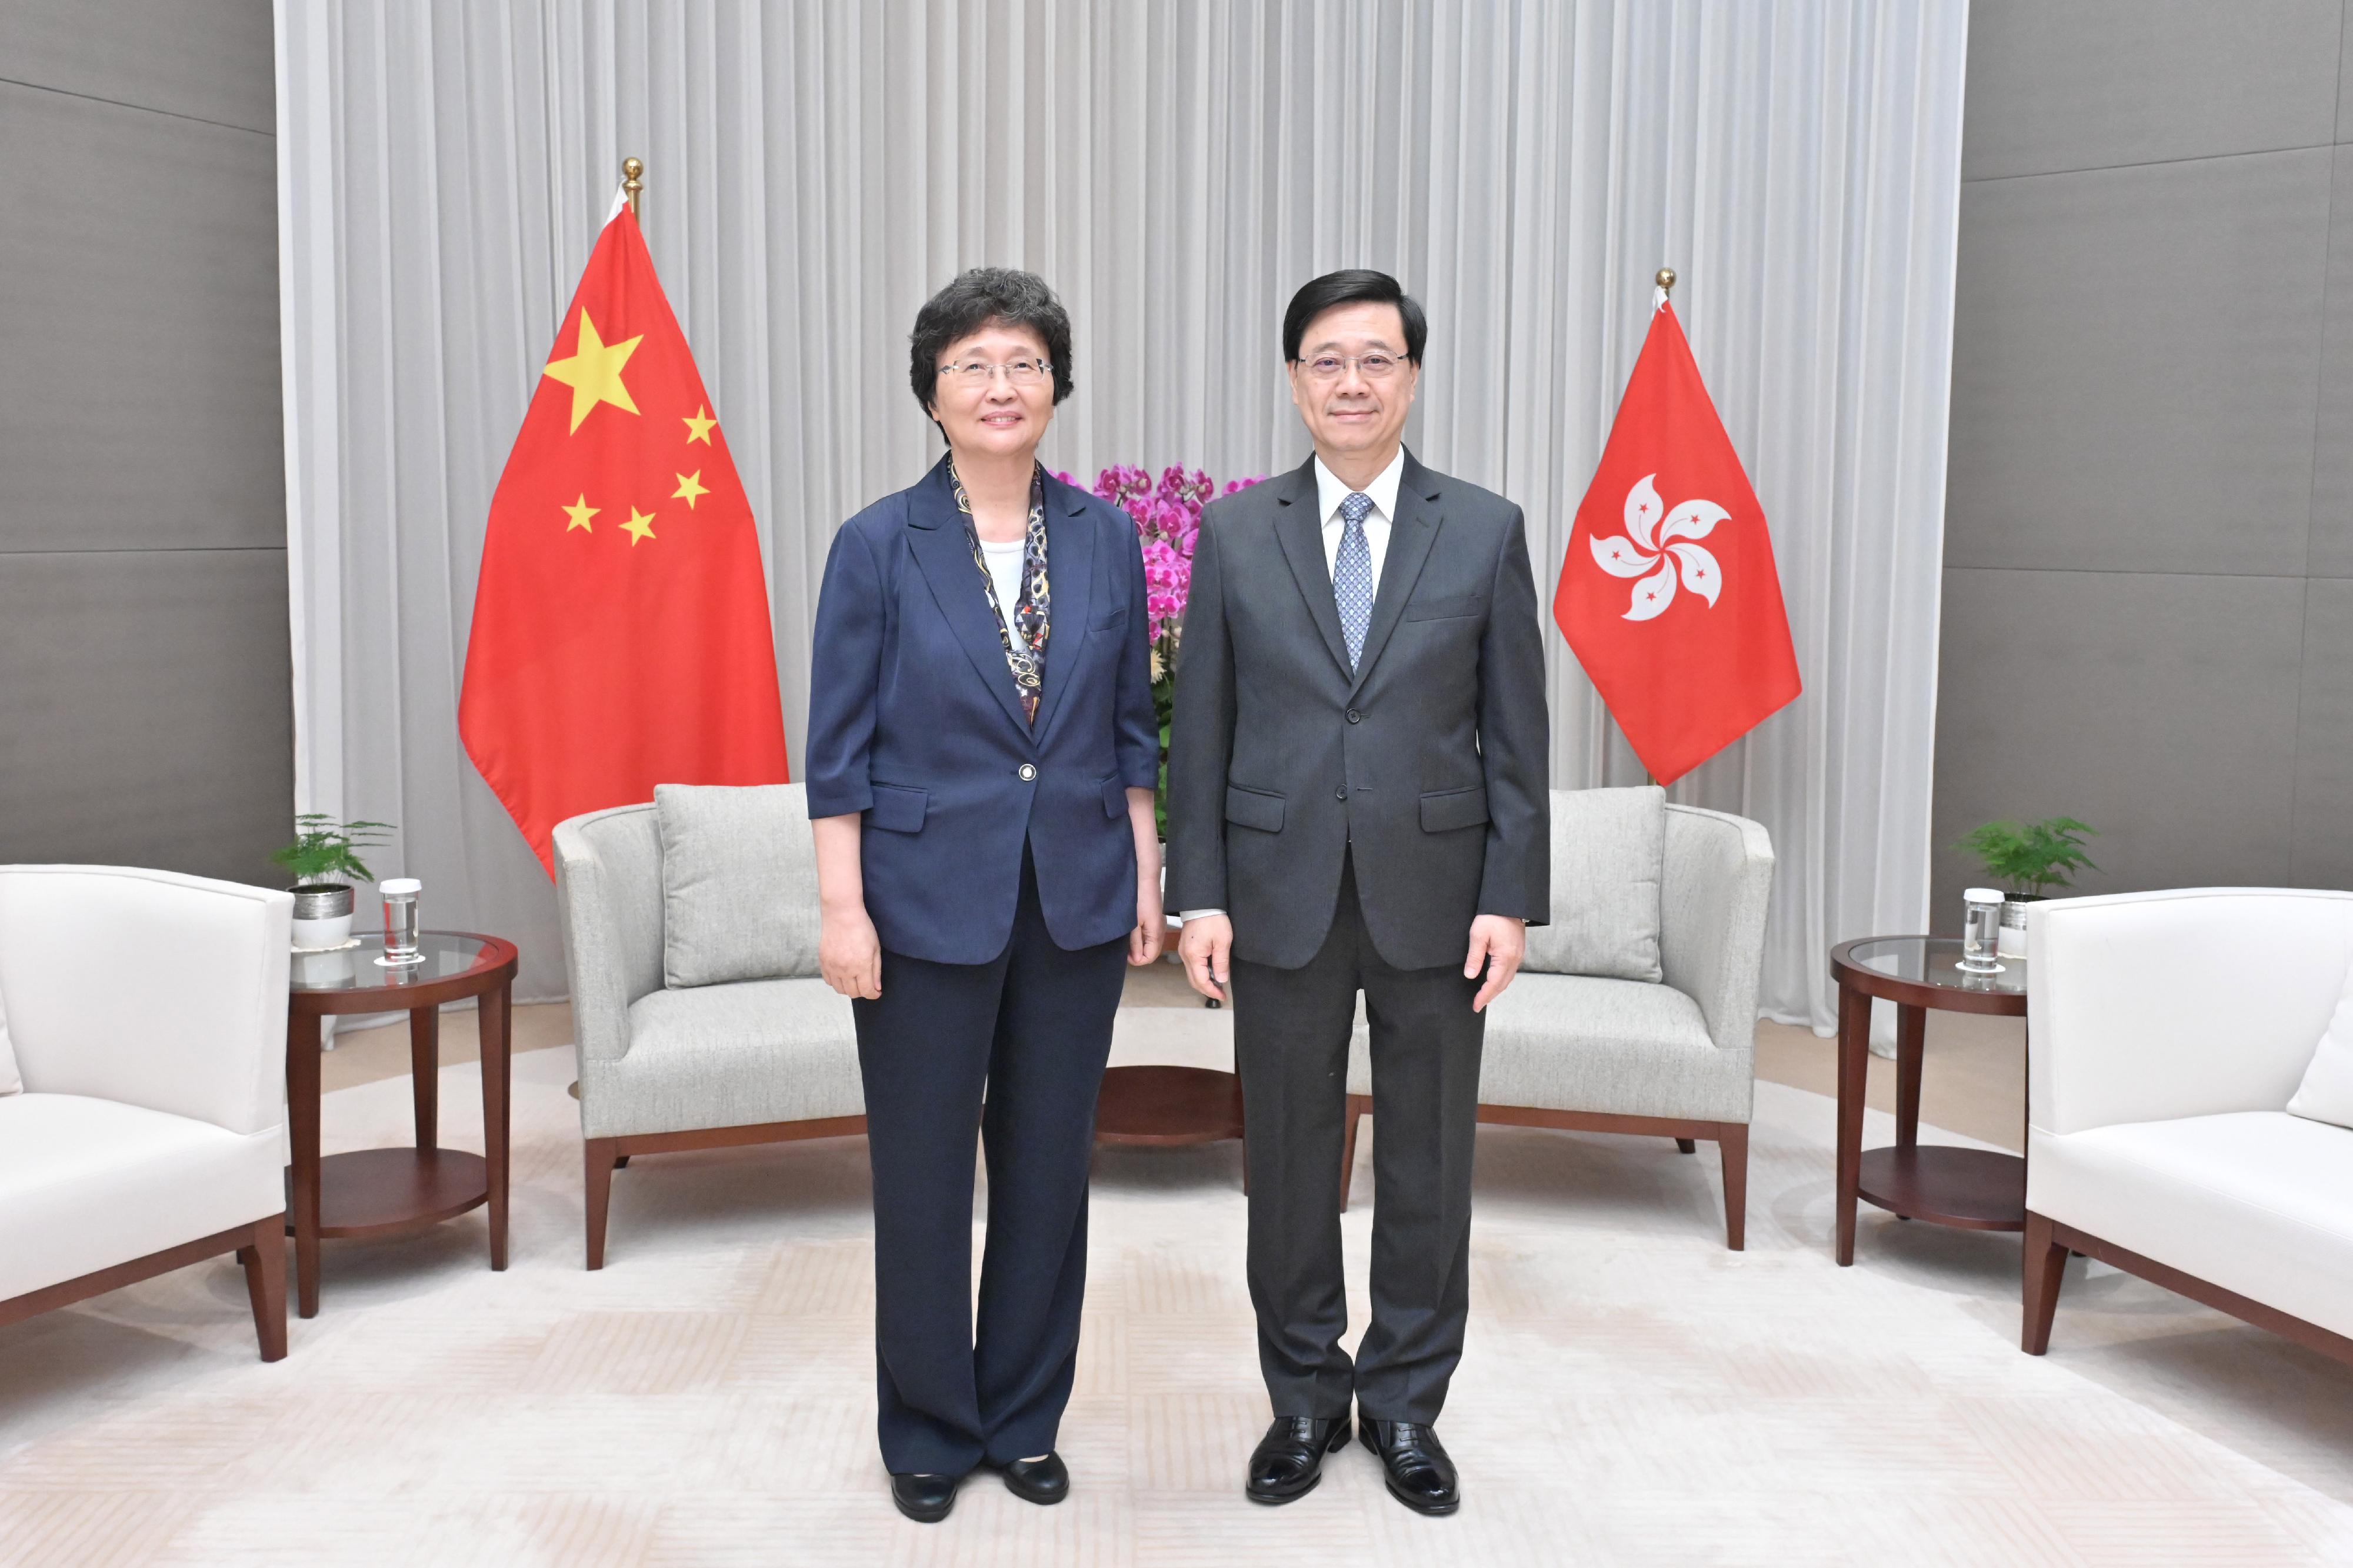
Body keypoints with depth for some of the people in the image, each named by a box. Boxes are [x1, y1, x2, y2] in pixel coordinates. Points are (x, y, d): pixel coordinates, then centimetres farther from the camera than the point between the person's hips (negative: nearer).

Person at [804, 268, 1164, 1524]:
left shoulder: (1105, 537, 3)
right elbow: (838, 746, -5)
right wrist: (843, 906, -10)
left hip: (1076, 898, 3)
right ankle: (929, 1431, 26)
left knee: (1049, 1161, 12)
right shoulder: (879, 545, -5)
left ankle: (1025, 1417, 29)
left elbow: (1132, 728, 8)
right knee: (922, 1171, 7)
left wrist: (1147, 875, 5)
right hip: (929, 898, -3)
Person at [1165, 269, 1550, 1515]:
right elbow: (1201, 730, 3)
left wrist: (1512, 899, -5)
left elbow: (1516, 734, 1)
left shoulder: (1485, 531, 1)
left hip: (1433, 897, 0)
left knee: (1428, 1164, 9)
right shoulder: (1235, 534, 3)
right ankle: (1305, 1399, 28)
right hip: (1283, 897, 1)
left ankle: (1406, 1403, 27)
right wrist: (1199, 895, -3)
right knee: (1290, 1163, 10)